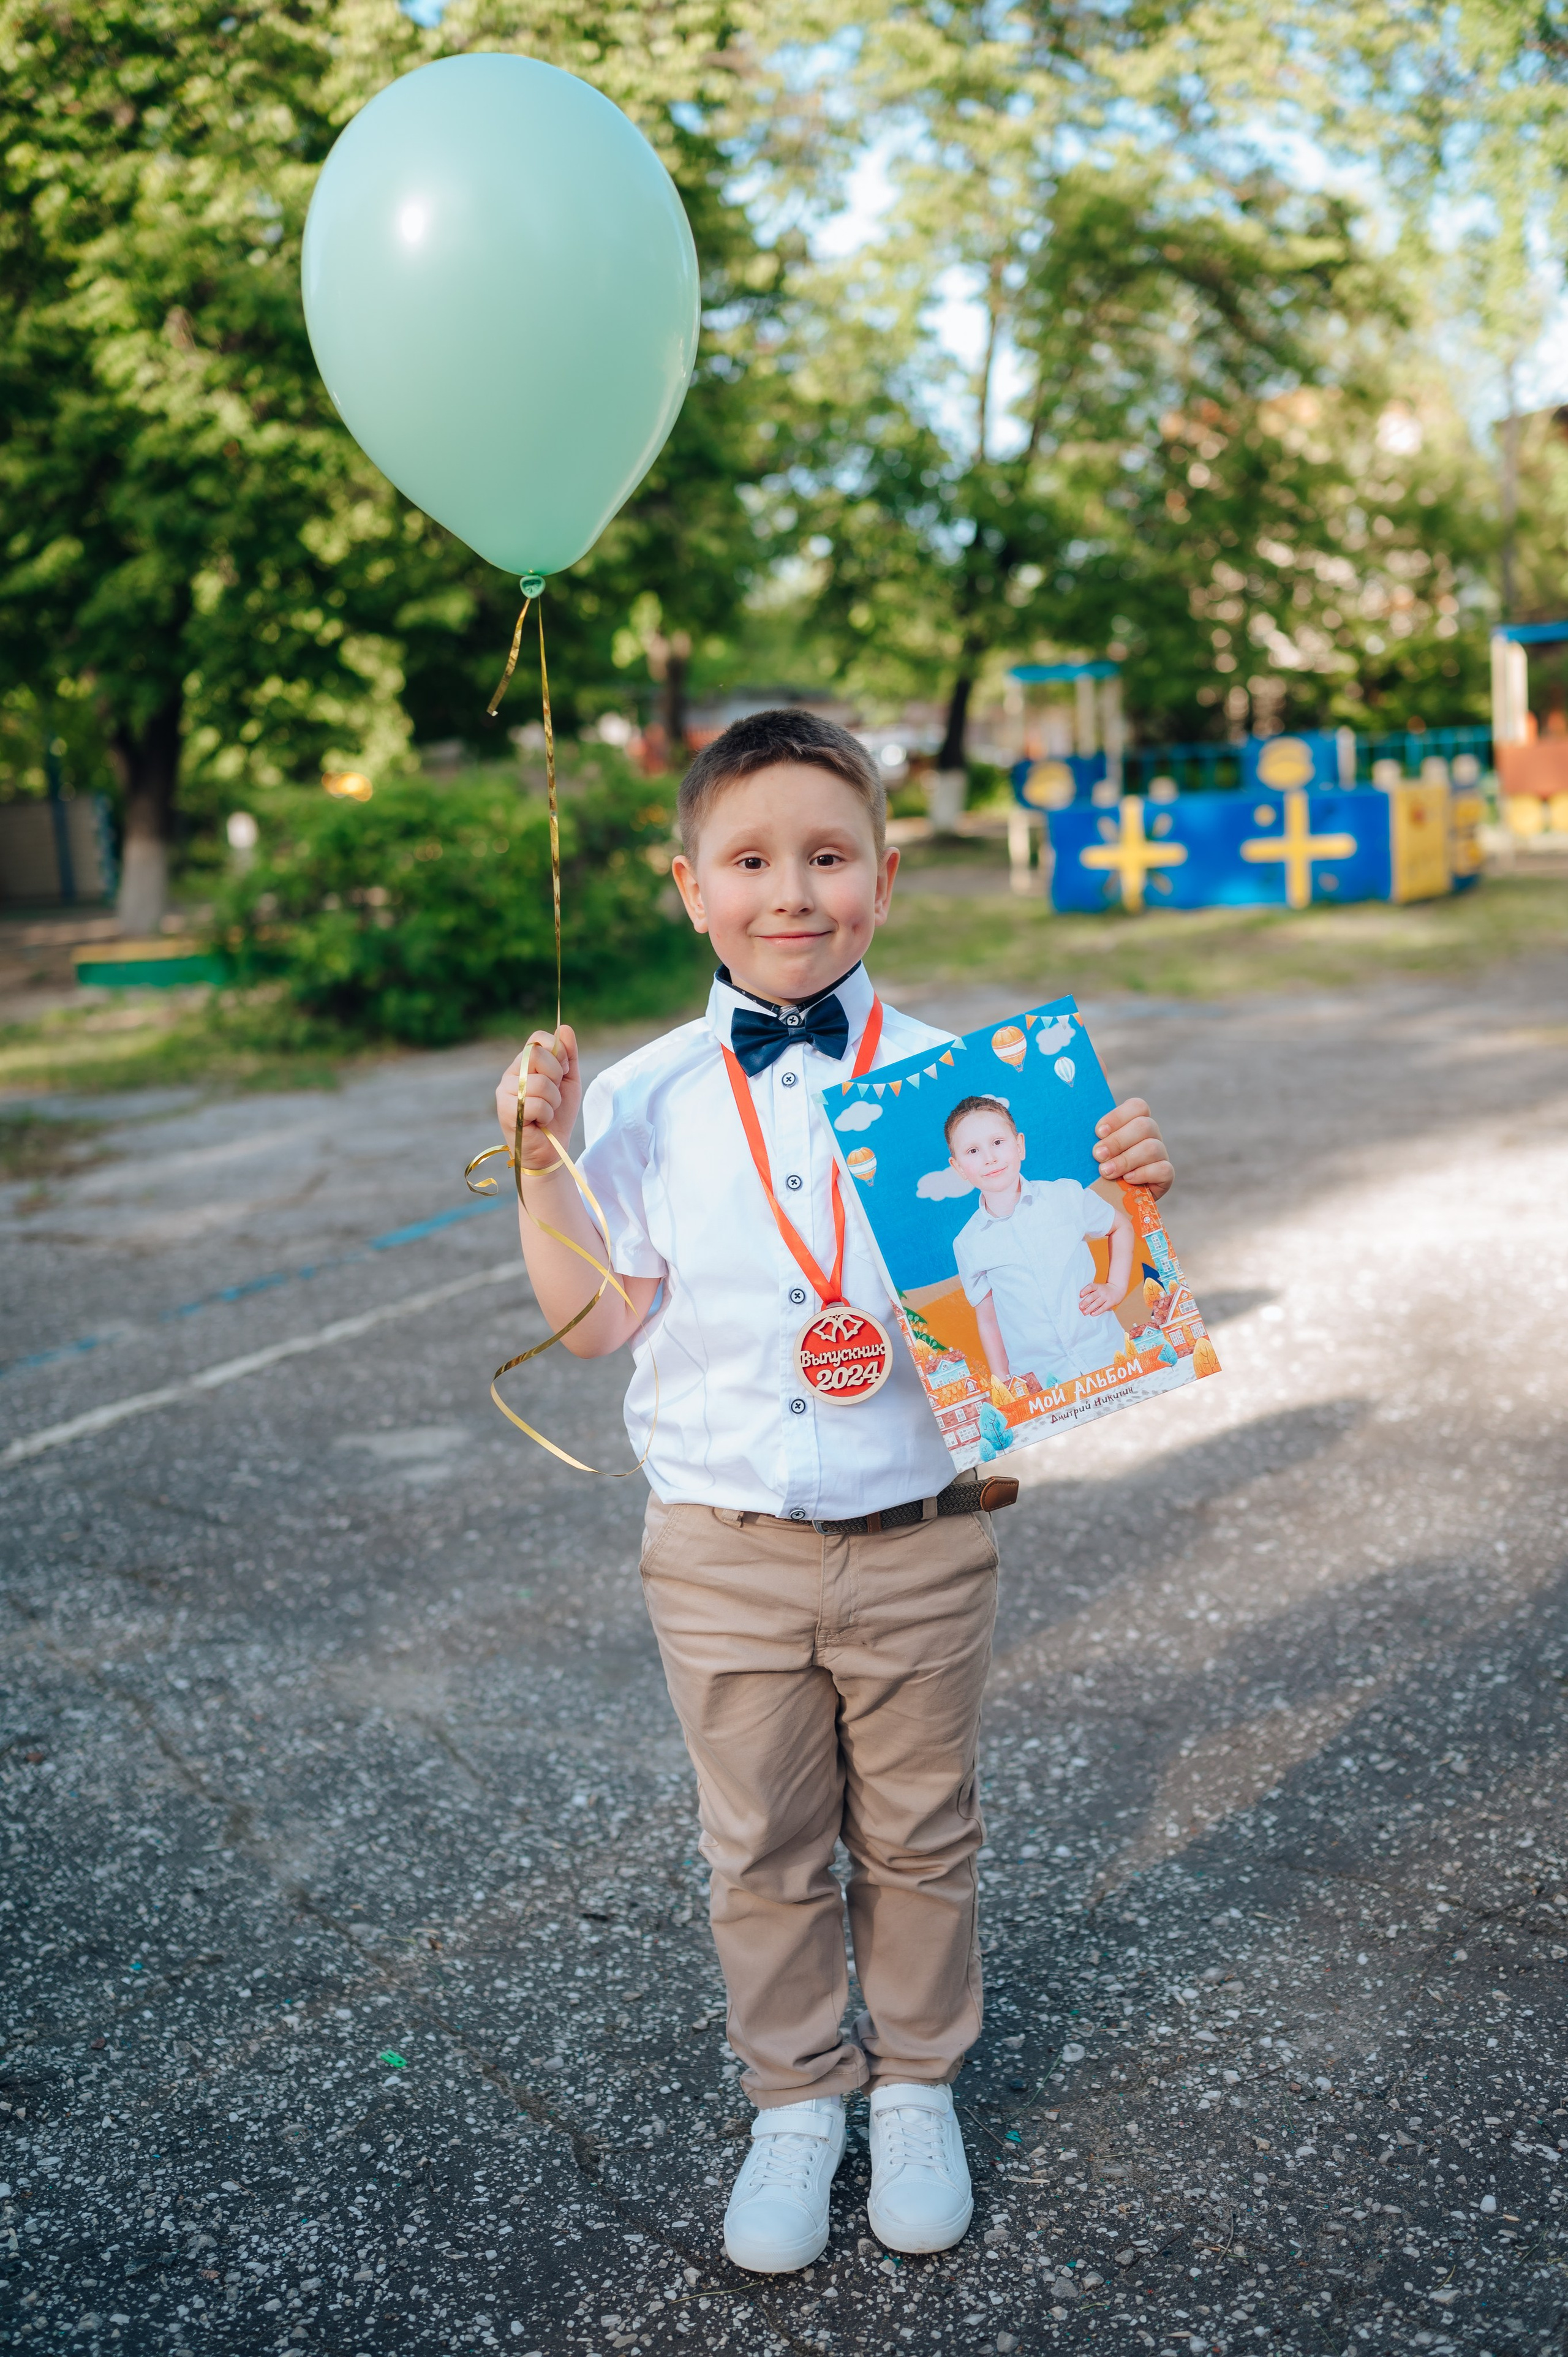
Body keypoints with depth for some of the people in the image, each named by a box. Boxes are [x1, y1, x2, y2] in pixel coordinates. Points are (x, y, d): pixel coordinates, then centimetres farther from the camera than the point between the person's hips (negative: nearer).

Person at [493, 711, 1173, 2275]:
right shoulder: (643, 1102, -4)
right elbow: (597, 1323, -3)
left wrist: (1123, 1192, -21)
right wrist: (542, 1167, -13)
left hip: (916, 1541, 0)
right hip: (723, 1548, 1)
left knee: (917, 1837, 17)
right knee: (761, 1850, 16)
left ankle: (915, 2086, 40)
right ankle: (794, 2100, 38)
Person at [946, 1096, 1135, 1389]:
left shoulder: (1066, 1196, 0)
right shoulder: (968, 1245, 1)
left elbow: (1121, 1225, 17)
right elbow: (987, 1320, 9)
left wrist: (1117, 1287, 6)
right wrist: (1003, 1382, 4)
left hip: (1107, 1355, -1)